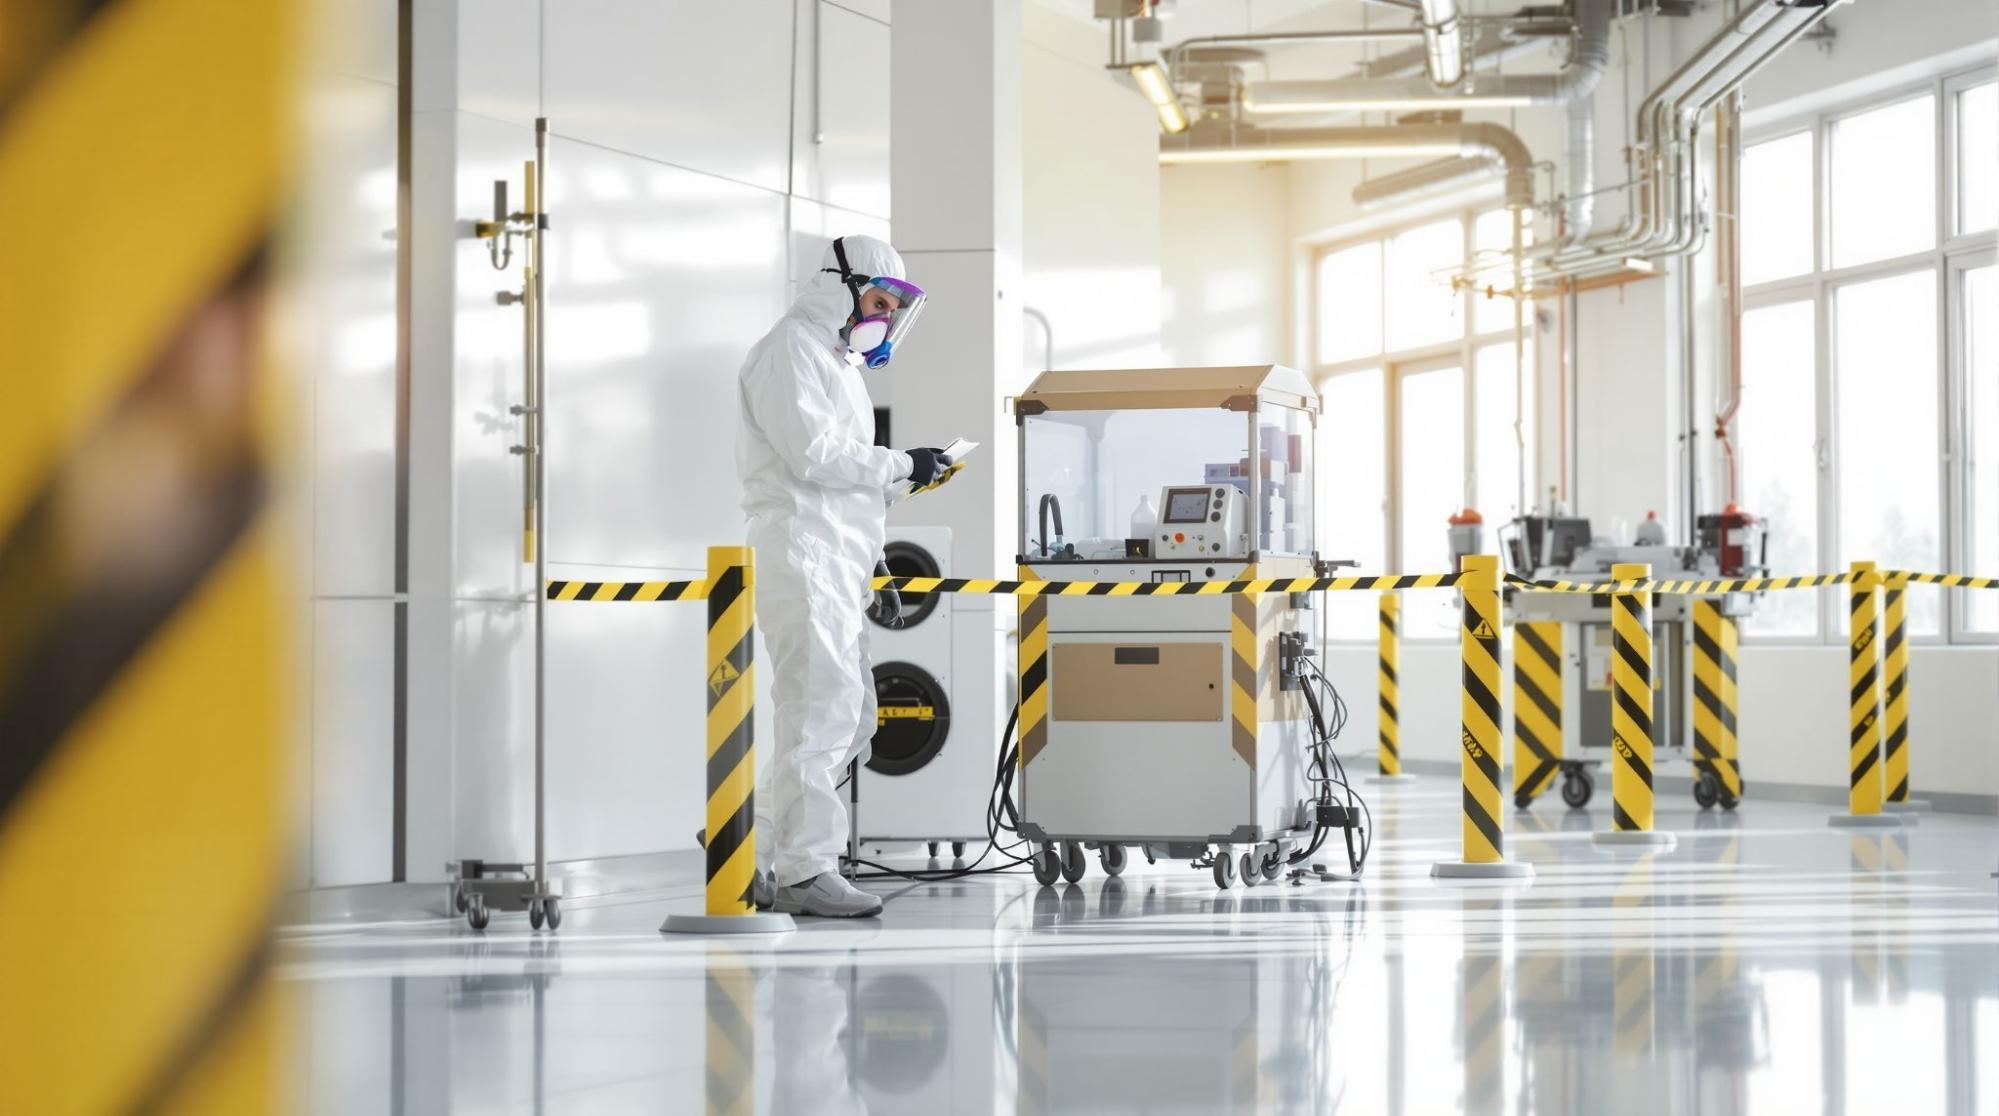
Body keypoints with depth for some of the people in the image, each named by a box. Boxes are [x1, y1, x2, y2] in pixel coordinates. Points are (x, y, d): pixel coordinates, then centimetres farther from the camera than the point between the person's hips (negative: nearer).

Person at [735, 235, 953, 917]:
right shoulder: (791, 350, -4)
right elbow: (812, 453, -18)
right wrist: (901, 465, -11)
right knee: (821, 709, -14)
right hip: (801, 557, -10)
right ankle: (804, 872, -12)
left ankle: (771, 863, 14)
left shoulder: (840, 362, 27)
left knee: (851, 718, 10)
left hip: (838, 568, 10)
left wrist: (872, 579, 22)